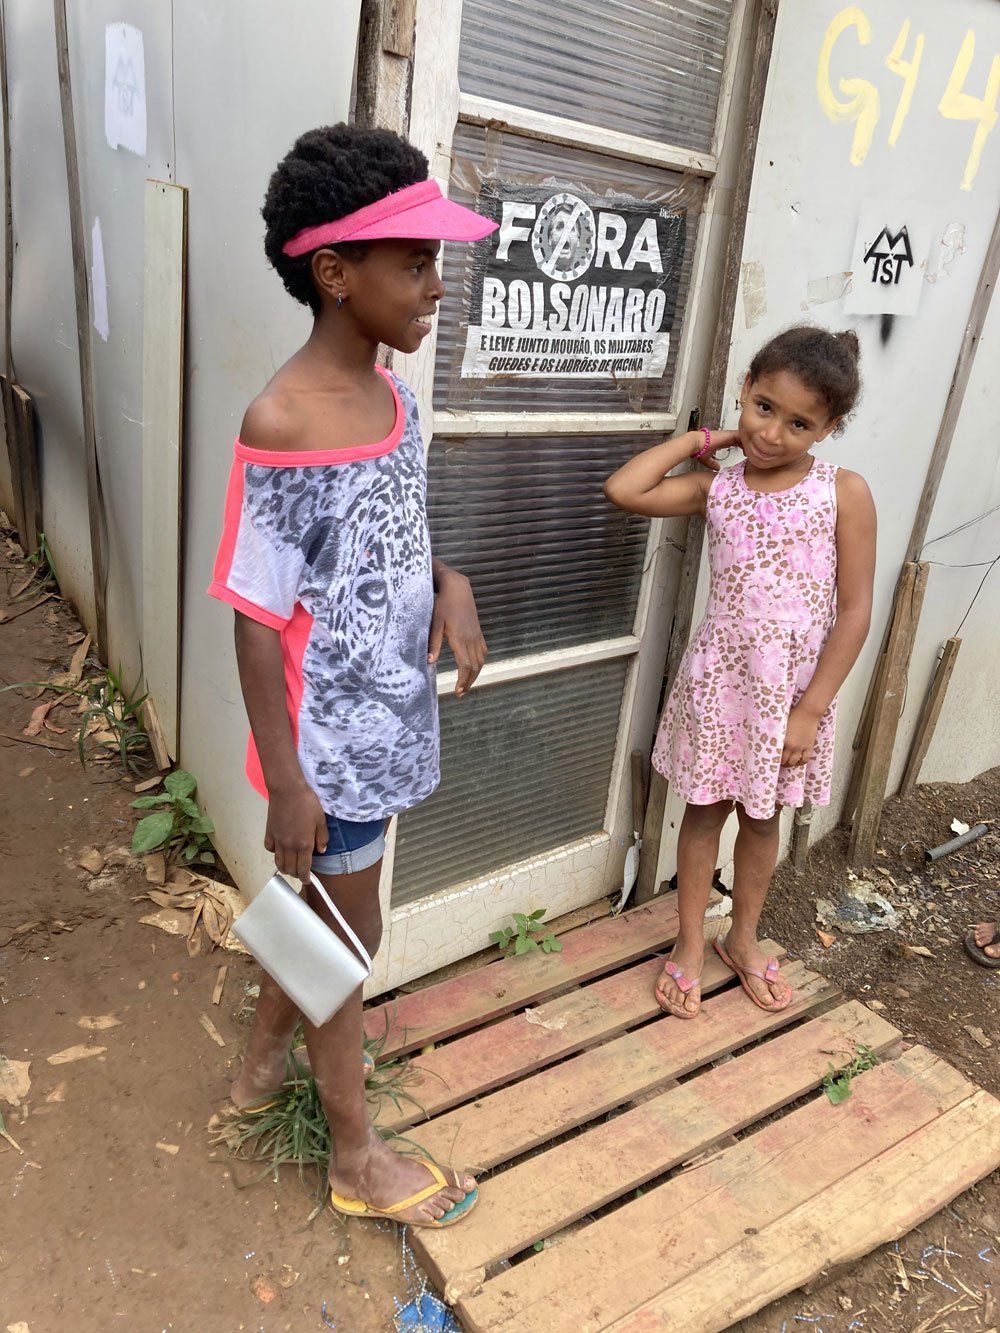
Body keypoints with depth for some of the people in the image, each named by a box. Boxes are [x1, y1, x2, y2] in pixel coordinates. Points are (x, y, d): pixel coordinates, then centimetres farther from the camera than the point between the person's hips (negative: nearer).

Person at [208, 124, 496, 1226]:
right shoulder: (280, 427, -23)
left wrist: (448, 583, -7)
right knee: (348, 932, 11)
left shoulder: (395, 396, 1)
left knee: (327, 896, 24)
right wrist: (284, 783, -16)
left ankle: (263, 1063, 52)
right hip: (331, 741, -7)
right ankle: (356, 1157, 37)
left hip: (388, 713, 8)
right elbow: (257, 619, -19)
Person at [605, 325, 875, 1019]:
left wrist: (810, 710, -13)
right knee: (705, 810, 13)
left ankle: (744, 939, 40)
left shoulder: (845, 492, -10)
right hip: (718, 680, 1)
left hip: (797, 691, -1)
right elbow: (624, 490, -15)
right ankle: (691, 945, 32)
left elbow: (855, 610, -10)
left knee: (762, 817, 18)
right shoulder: (717, 488, -4)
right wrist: (703, 439, -6)